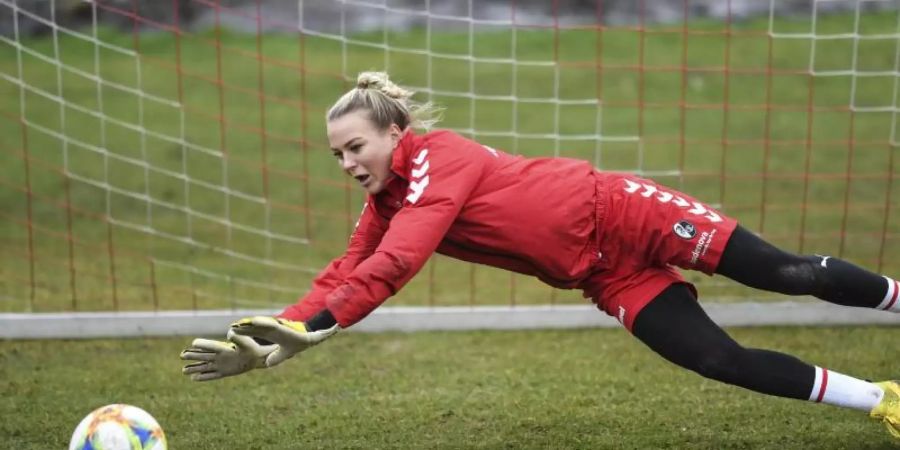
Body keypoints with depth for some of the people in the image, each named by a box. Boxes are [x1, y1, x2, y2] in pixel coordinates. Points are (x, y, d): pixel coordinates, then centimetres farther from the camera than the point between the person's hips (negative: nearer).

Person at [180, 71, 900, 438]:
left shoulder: (436, 158, -21)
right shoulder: (386, 203, 4)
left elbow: (391, 268, -32)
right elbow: (346, 274, -1)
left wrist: (312, 329, -37)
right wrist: (271, 339, -13)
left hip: (622, 213, -6)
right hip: (610, 278, 6)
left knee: (785, 273, -1)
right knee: (722, 362, 0)